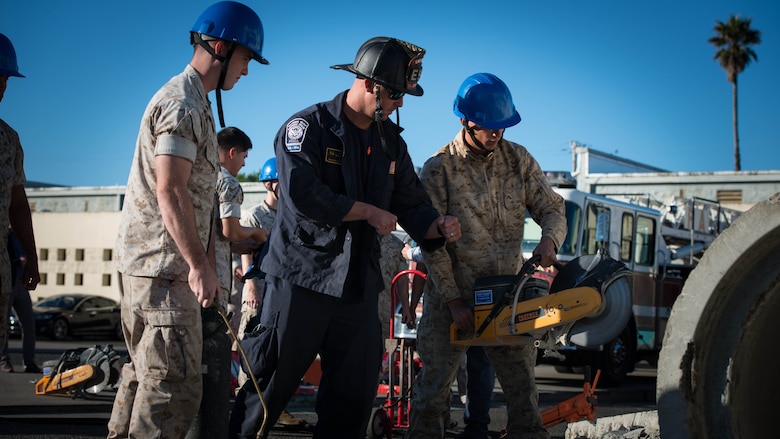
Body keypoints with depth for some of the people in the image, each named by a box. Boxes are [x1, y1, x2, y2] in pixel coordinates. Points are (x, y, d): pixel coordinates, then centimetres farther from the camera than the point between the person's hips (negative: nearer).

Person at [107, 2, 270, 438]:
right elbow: (169, 192, -22)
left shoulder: (196, 104, 20)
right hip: (163, 263, -11)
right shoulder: (182, 105, -14)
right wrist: (200, 266, -22)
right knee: (176, 385, -12)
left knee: (145, 373, 16)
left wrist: (206, 261, 23)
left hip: (151, 265, 11)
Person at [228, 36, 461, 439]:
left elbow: (411, 206, 13)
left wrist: (438, 227, -9)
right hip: (301, 280, -6)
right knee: (270, 384, 0)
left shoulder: (391, 142, 11)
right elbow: (303, 193, -23)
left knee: (355, 395, 10)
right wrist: (369, 212, -15)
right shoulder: (308, 126, -9)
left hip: (359, 286, 6)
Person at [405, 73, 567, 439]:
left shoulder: (519, 159, 1)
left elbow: (551, 209, 5)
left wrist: (549, 240, -19)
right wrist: (453, 302, -14)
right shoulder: (439, 168, -10)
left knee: (523, 386, 6)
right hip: (451, 296, -3)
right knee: (434, 386, 6)